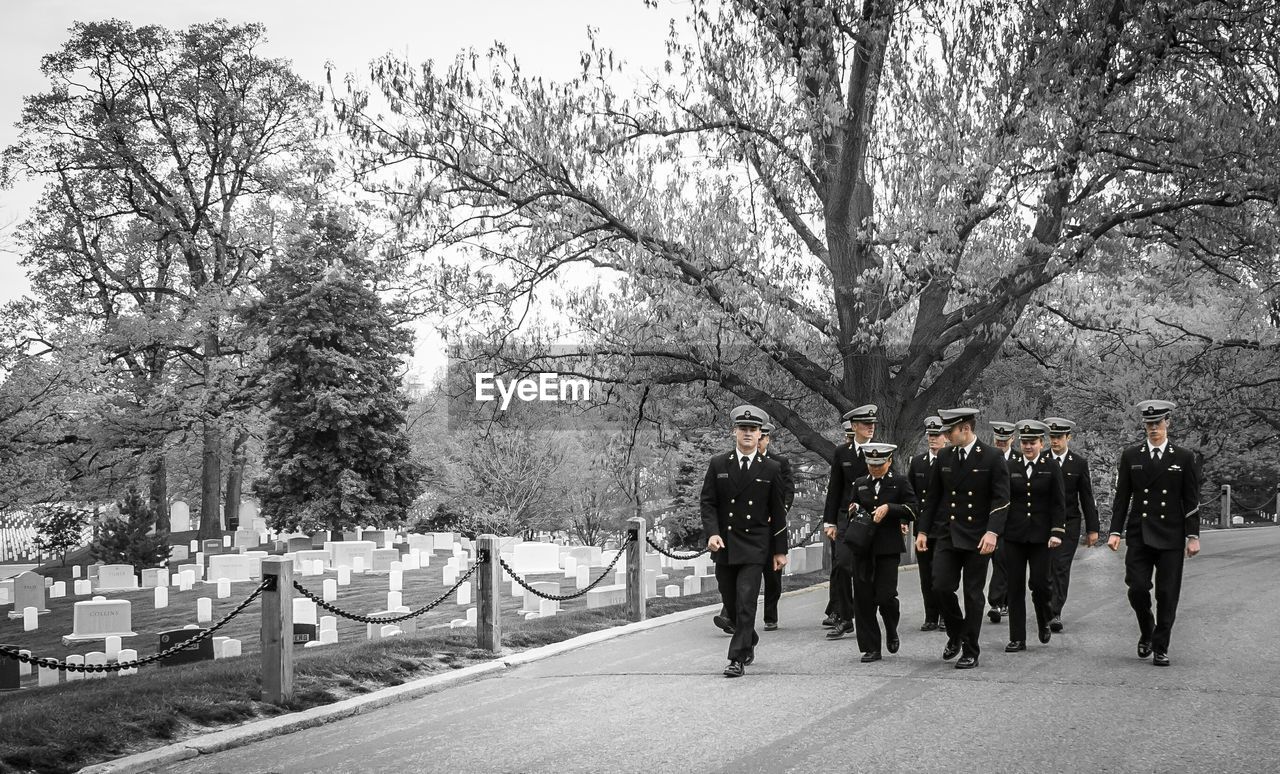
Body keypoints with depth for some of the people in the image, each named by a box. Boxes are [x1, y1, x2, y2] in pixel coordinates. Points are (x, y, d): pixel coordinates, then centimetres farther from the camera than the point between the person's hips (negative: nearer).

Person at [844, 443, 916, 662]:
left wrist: (888, 508, -16)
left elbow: (912, 510, -5)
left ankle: (891, 633, 22)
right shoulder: (860, 484, 15)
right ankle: (871, 648, 8)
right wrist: (853, 509, 3)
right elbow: (851, 510, 26)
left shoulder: (900, 482, 4)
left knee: (885, 596, -9)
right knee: (863, 598, 0)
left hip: (888, 548, -4)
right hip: (863, 547, 4)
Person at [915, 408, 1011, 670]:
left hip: (977, 538, -4)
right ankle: (956, 634, 19)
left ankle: (971, 652, 12)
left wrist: (992, 532, -22)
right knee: (941, 587, -6)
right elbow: (932, 497, 12)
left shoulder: (992, 458, -7)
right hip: (947, 535, 4)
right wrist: (923, 531, 8)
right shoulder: (944, 457, 6)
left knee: (973, 595, 2)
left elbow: (1001, 499, -11)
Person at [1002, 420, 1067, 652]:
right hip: (1014, 535, 2)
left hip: (1040, 535, -2)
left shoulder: (1051, 467, 0)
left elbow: (1058, 503, -2)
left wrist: (1057, 532, -10)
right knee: (1015, 587, 1)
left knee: (1039, 582, -6)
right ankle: (1017, 638, 7)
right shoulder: (1011, 468, 5)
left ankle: (1044, 623, 24)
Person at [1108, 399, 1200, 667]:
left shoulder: (1184, 457, 4)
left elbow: (1191, 500, 3)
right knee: (1137, 589, -6)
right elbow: (1121, 497, 7)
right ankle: (1146, 633, 20)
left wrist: (1193, 536, -2)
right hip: (1138, 535, 1)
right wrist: (1115, 532, 0)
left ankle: (1160, 648, 11)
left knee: (1167, 595, 0)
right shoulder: (1131, 456, 7)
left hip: (1171, 537, -1)